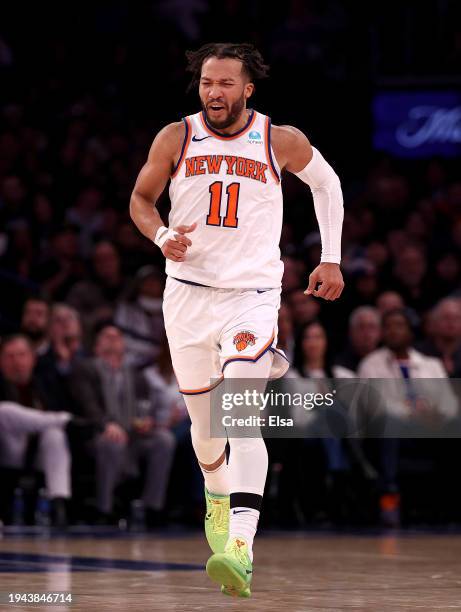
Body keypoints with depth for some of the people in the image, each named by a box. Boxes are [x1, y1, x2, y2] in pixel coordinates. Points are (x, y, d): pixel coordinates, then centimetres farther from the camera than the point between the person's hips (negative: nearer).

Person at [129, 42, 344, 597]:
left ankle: (240, 549, -31)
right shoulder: (176, 139, -1)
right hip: (187, 294, 3)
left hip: (253, 295, -3)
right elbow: (141, 198, 12)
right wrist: (161, 236, -10)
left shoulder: (281, 141, -3)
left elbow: (326, 182, 16)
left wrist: (331, 259, 13)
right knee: (204, 423, 13)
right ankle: (218, 493, 47)